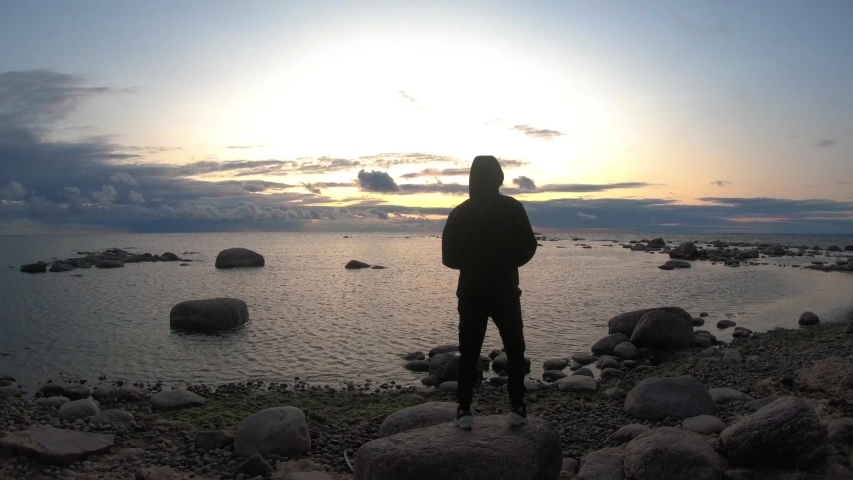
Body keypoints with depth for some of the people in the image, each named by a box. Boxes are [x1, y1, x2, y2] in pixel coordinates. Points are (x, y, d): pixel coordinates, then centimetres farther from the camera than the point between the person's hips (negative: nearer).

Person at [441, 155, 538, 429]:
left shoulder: (459, 213, 0)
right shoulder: (513, 208, -4)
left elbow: (449, 257, 0)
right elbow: (527, 248, -3)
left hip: (471, 293, 2)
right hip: (505, 291, -1)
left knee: (468, 353, 8)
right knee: (514, 350, 12)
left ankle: (464, 411, 8)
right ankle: (517, 408, 10)